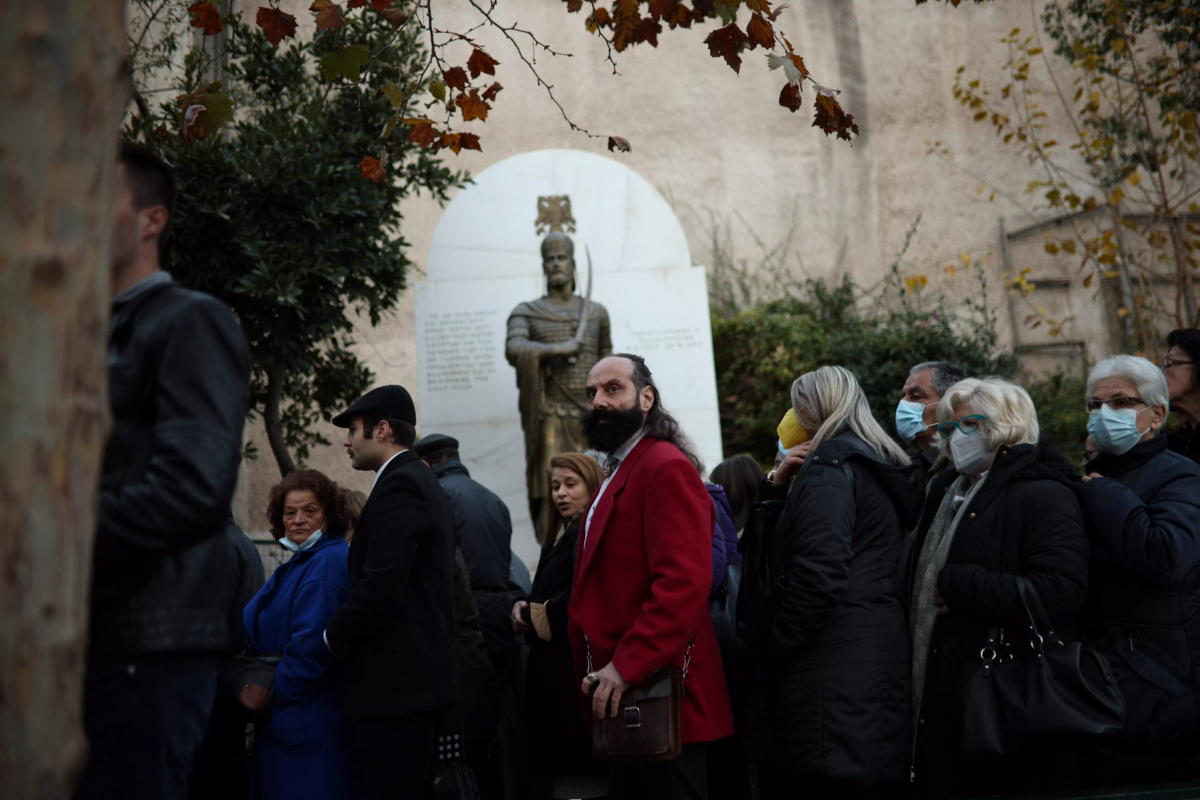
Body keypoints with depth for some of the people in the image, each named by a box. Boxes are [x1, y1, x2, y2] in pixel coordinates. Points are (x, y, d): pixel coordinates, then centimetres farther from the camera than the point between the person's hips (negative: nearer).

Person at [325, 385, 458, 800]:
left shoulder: (398, 486, -11)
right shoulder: (421, 482, 20)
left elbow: (380, 585, -20)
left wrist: (334, 638, -5)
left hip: (397, 682, -10)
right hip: (419, 675, 10)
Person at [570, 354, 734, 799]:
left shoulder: (665, 467, -12)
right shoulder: (619, 473, 20)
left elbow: (684, 582, -24)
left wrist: (627, 667, -27)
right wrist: (601, 670, 13)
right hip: (621, 694, 10)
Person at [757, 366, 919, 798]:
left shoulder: (830, 465, -8)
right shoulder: (884, 467, 20)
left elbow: (818, 572, -20)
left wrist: (774, 645, -10)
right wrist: (781, 486, 14)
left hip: (835, 666, -9)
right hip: (880, 654, 9)